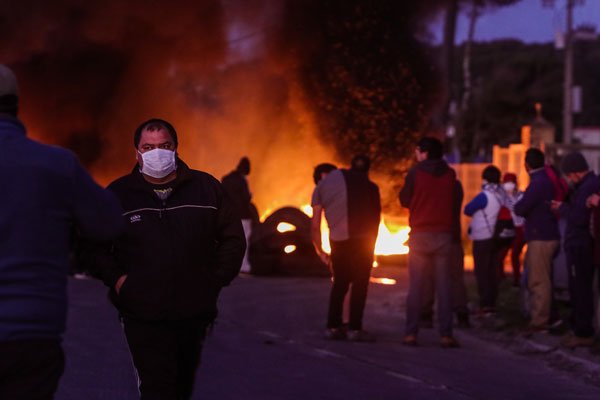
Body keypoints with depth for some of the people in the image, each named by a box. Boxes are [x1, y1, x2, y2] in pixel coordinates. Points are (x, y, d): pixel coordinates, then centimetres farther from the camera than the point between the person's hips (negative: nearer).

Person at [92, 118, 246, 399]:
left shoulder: (206, 188, 3)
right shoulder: (118, 194, 0)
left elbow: (233, 238, 10)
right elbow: (96, 246, 6)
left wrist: (217, 278, 0)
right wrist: (116, 279, -8)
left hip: (194, 314, 3)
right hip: (143, 317, -3)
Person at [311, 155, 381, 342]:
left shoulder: (322, 185, 16)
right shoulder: (369, 186, 16)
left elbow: (315, 225, 12)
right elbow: (375, 218, 13)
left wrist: (319, 250, 22)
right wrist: (371, 246, 21)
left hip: (338, 240, 1)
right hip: (362, 238, -1)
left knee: (339, 283, 14)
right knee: (360, 283, 4)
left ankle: (333, 327, 11)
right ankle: (355, 328, 0)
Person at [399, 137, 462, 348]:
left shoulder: (415, 172, -5)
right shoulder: (450, 174, 4)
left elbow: (404, 200, 3)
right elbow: (455, 203, 10)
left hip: (420, 234, -2)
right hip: (444, 235, 2)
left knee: (416, 285, 3)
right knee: (443, 285, 3)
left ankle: (411, 333, 0)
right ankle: (446, 334, -3)